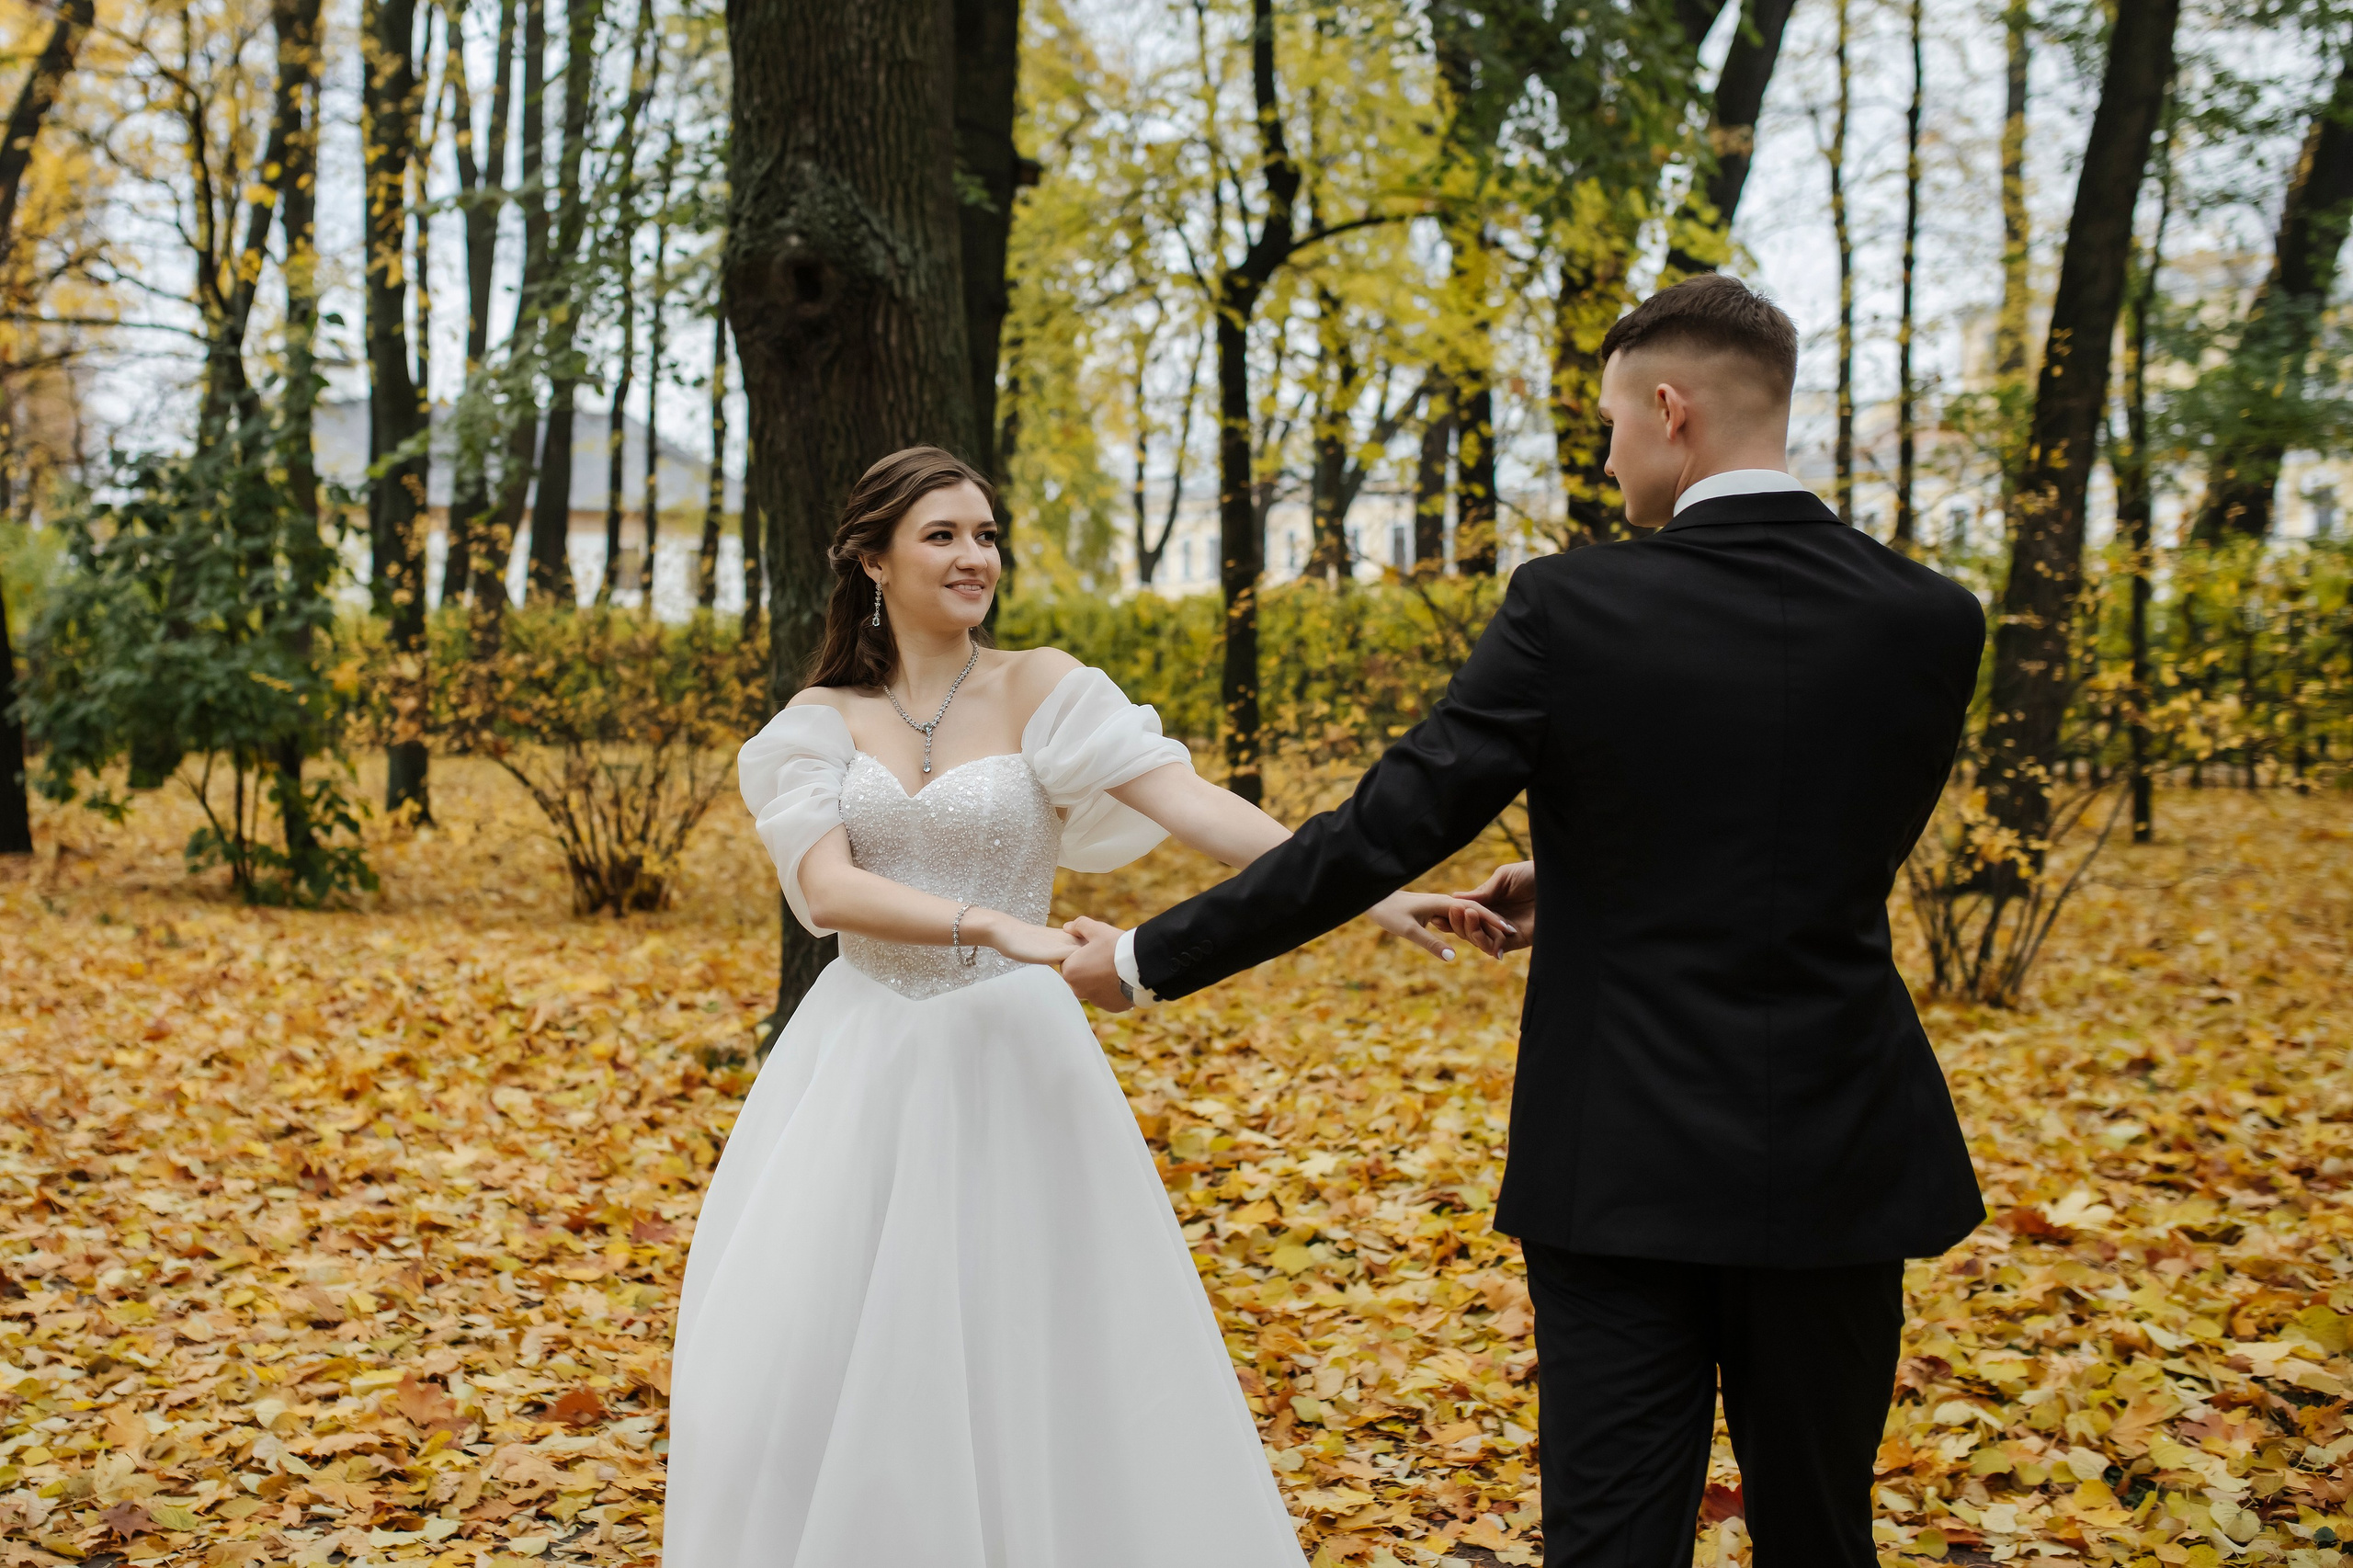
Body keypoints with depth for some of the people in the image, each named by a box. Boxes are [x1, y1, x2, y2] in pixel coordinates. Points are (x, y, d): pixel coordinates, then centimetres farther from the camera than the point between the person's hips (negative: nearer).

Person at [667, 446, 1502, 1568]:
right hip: (859, 1064, 2)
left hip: (1004, 1058, -2)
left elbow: (1196, 808, -13)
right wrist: (993, 927, -27)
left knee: (1025, 1363, 0)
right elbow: (826, 887, -11)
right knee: (810, 1370, 1)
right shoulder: (821, 718, 4)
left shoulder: (1040, 690, -1)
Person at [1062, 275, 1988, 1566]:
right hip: (1835, 1168, 3)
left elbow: (1376, 837, -11)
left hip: (1622, 1166, -2)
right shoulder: (1930, 623, -2)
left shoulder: (1570, 608, -11)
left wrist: (1147, 959, 1)